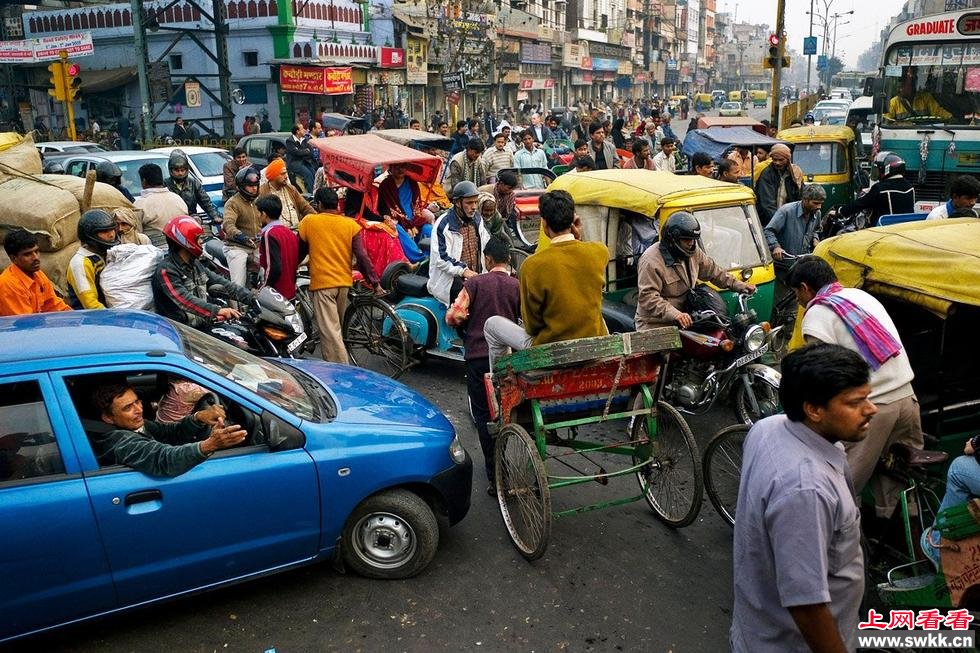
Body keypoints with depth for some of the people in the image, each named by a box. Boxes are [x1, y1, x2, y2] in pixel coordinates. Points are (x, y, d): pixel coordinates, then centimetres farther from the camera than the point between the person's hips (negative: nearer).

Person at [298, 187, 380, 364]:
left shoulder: (309, 222, -2)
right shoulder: (351, 225, 1)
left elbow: (300, 251, 9)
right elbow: (362, 256, -4)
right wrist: (375, 282, 1)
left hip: (321, 283, -4)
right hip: (344, 282, 4)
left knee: (330, 331, -6)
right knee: (336, 327, 20)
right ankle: (331, 362, 34)